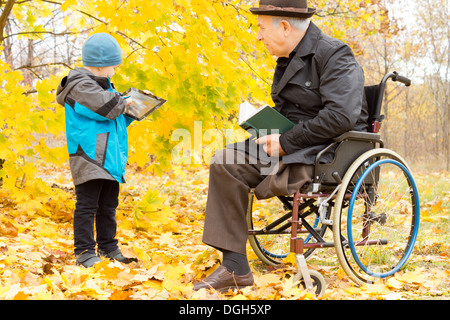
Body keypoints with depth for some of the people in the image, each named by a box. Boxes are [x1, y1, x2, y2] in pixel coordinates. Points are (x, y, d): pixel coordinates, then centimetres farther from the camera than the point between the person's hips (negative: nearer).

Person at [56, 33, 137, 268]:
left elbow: (116, 119, 27)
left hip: (108, 158, 10)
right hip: (89, 158, -10)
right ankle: (84, 252, -2)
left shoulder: (102, 84, 20)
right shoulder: (80, 85, -12)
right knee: (87, 205, -6)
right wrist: (124, 103, -6)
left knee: (108, 205, 15)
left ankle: (107, 247, 25)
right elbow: (107, 106, -26)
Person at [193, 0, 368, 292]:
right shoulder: (289, 59, 15)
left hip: (331, 151, -9)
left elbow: (340, 117, -25)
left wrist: (286, 142, -21)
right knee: (224, 162, -10)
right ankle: (234, 268, -14)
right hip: (293, 146, 9)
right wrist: (268, 130, 5)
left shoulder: (334, 55, -13)